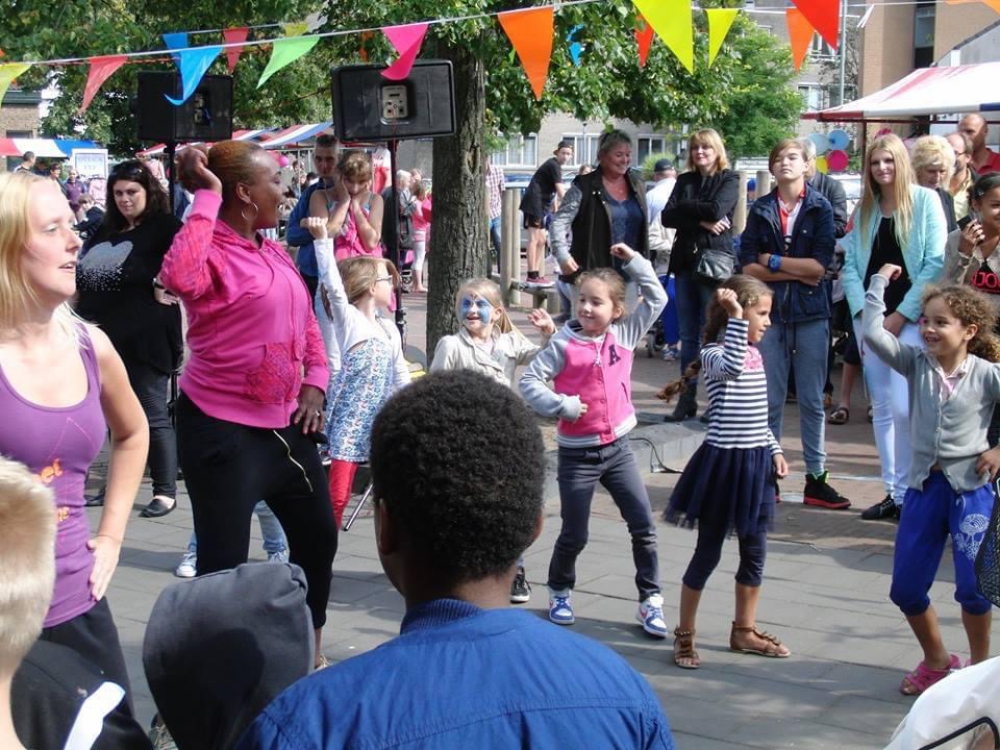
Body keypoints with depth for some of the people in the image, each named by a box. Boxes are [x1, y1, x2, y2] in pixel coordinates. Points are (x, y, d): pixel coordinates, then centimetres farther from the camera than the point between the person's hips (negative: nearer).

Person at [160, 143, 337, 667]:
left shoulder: (275, 254, 10)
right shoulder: (212, 253, -15)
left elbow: (306, 322, 21)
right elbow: (178, 277, -39)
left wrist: (315, 383, 6)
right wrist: (207, 199, -30)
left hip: (286, 423, 9)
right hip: (223, 429, -9)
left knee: (317, 537, 21)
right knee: (224, 563, -6)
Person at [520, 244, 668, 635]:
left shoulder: (625, 334, 0)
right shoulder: (564, 343, -10)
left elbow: (656, 298, 7)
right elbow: (529, 381, -10)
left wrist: (633, 261, 1)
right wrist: (562, 406, -20)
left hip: (618, 446, 3)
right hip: (577, 452, -3)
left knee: (644, 525, 0)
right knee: (574, 535, 6)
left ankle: (650, 599, 11)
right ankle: (560, 591, 30)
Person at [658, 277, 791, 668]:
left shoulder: (755, 354, 10)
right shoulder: (714, 353, -13)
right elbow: (730, 367, -40)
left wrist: (775, 450, 12)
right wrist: (736, 318, -37)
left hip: (756, 462, 8)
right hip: (723, 461, -7)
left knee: (755, 553, 14)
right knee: (708, 553, 2)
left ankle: (744, 631, 29)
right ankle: (684, 635, 15)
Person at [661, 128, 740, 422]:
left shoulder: (729, 179, 1)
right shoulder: (685, 181, 14)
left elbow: (717, 210, -17)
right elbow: (667, 217, 1)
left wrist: (685, 208, -3)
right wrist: (701, 220, -12)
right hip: (685, 262, 5)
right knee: (688, 336, 8)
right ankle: (686, 400, 12)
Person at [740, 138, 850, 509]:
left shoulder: (821, 208, 2)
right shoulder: (760, 210, 7)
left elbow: (819, 265, -8)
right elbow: (748, 267, -2)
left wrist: (773, 262, -5)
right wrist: (796, 272, -8)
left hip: (811, 312, -1)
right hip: (769, 311, 1)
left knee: (812, 400, 4)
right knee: (769, 400, 3)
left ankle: (816, 478, 9)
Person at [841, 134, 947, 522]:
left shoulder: (925, 201, -2)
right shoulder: (865, 209, 12)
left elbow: (936, 263, -8)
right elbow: (850, 264, 8)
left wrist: (900, 316, -11)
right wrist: (864, 314, -6)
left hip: (911, 318, -5)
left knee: (904, 407, -14)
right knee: (881, 408, 7)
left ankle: (909, 493, -3)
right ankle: (892, 492, 14)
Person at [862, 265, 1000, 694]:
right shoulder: (916, 364, -1)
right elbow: (873, 333, -12)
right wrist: (880, 281, -8)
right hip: (924, 485, 4)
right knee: (905, 588, 8)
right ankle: (937, 662, 30)